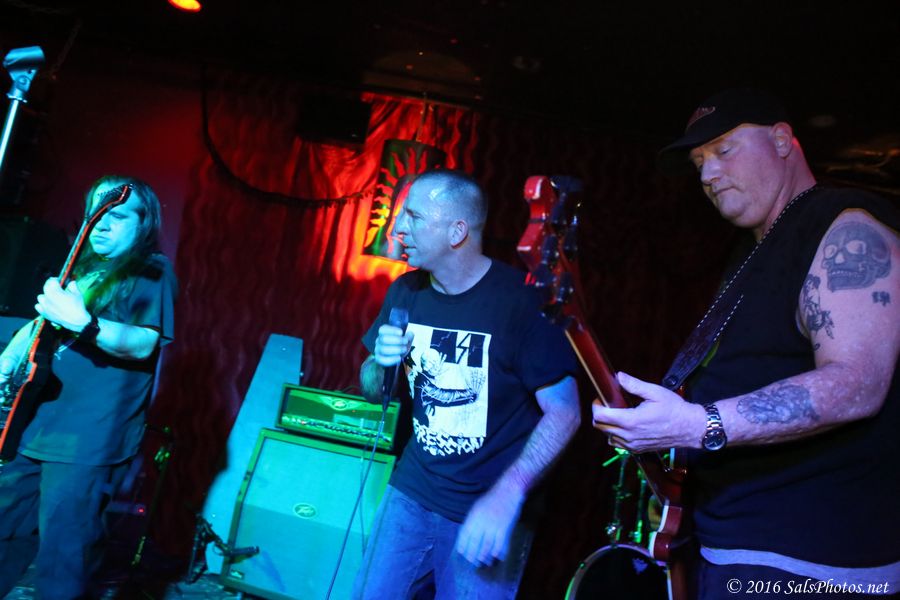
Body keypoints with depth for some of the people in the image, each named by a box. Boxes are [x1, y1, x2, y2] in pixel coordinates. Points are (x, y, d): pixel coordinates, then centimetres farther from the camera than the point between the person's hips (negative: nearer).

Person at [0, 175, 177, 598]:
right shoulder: (80, 269, 17)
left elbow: (144, 344, -19)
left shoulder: (152, 273, -6)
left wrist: (83, 323, -34)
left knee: (59, 559, -3)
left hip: (88, 439, -8)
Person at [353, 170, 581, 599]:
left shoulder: (521, 300, -17)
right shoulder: (405, 292, 0)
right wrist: (381, 363, -12)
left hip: (485, 515, -5)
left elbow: (565, 412, -16)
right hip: (410, 494, 5)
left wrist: (508, 495, -26)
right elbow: (372, 392, 11)